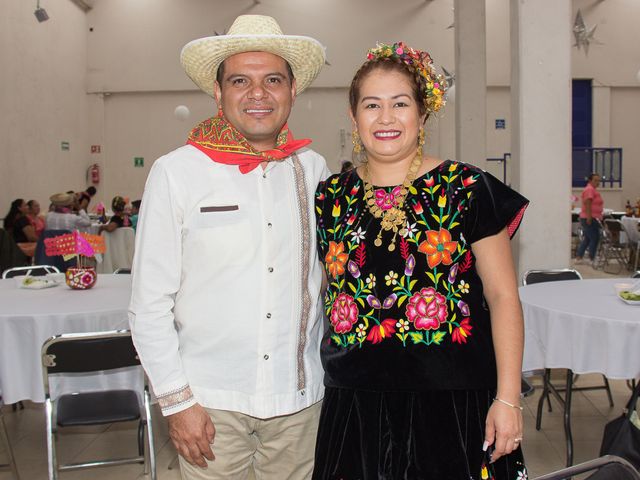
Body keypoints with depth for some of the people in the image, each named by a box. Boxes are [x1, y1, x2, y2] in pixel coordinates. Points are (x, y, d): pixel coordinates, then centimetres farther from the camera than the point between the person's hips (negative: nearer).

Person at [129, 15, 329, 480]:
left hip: (300, 396, 3)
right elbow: (149, 304, -6)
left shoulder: (314, 171, 1)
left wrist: (333, 370, 10)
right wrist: (177, 400, -7)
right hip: (210, 399, -2)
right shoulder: (176, 172, -7)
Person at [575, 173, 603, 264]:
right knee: (594, 238, -6)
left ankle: (578, 258, 14)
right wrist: (589, 217, -26)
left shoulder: (592, 189, 19)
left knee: (587, 239, 12)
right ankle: (592, 259, 0)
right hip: (590, 219, -11)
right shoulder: (590, 189, -13)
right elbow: (587, 204, -22)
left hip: (589, 219, 11)